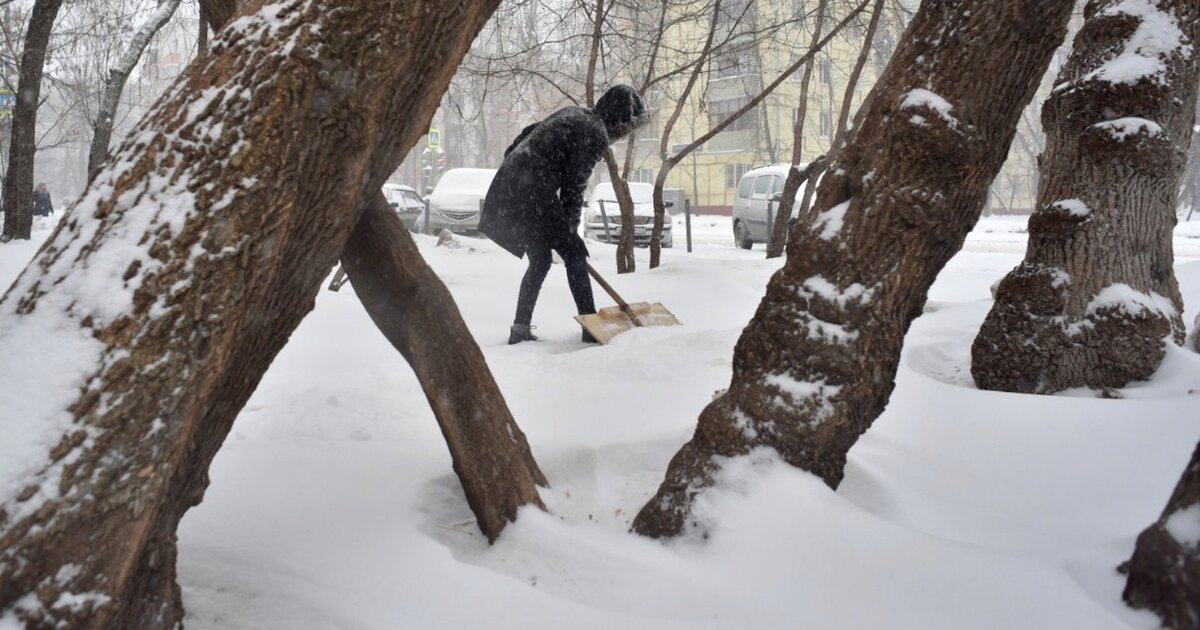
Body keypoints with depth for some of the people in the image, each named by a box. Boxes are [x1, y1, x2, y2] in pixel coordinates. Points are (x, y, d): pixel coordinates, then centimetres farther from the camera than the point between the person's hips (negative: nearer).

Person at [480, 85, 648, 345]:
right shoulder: (596, 135, -8)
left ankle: (520, 329, 16)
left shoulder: (572, 113, 18)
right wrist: (571, 227, 1)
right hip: (533, 194, -9)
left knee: (540, 260, 16)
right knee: (574, 254, 0)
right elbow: (574, 185, -8)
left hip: (508, 185, 9)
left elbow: (528, 133, 23)